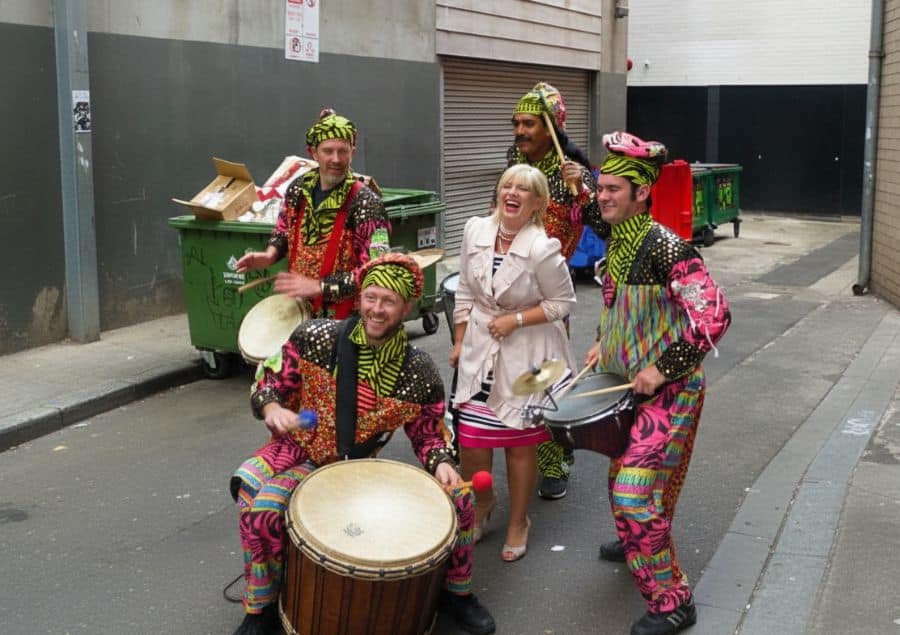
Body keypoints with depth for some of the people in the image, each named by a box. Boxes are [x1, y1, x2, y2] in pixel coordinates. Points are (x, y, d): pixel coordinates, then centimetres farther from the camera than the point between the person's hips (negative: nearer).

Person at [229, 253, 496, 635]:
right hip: (300, 451, -1)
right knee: (261, 510, -33)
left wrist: (441, 462, -20)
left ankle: (456, 591, 20)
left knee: (457, 501, -9)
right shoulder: (316, 338, -14)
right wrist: (271, 407, -27)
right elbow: (269, 379, -5)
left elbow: (428, 433, 1)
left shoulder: (419, 374, -9)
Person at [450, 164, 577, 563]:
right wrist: (459, 341, 10)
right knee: (471, 441, 4)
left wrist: (515, 320, -16)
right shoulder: (475, 231, -3)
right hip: (480, 352, 4)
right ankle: (481, 503, 36)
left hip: (526, 356, -4)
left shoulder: (542, 249, -18)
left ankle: (518, 522, 31)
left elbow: (562, 302, -7)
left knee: (519, 444, 8)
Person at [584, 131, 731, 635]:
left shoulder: (665, 245, -24)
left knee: (635, 491, -10)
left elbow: (715, 314, -30)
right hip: (630, 380, 9)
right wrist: (604, 344, 8)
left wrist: (663, 367, -26)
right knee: (622, 473, 24)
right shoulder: (616, 240, 3)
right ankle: (635, 543, 50)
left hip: (668, 387, -9)